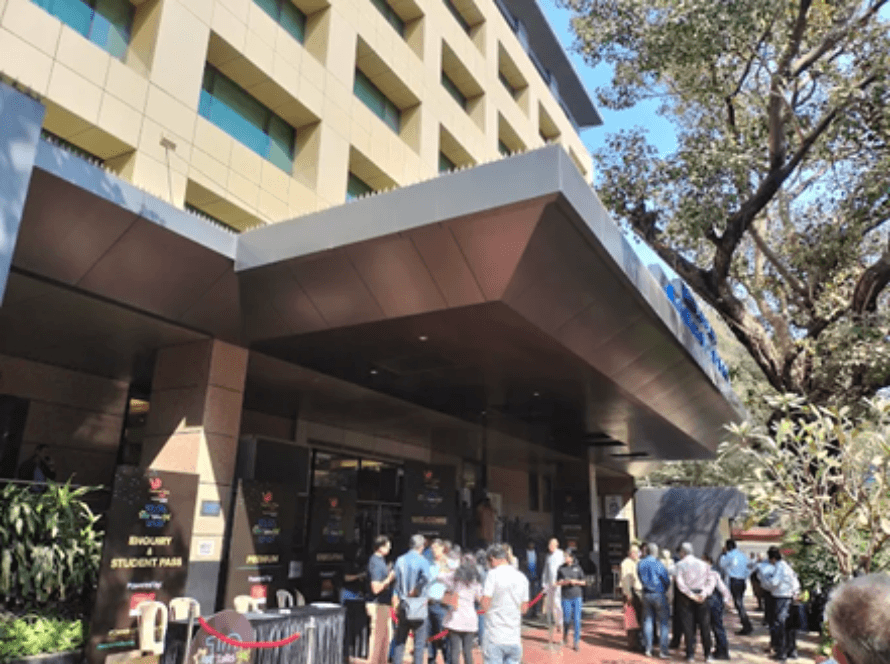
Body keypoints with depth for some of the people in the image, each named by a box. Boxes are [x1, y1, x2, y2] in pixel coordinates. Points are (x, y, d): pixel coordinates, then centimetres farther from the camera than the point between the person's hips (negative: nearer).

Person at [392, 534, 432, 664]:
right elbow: (427, 577, -29)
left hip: (402, 604, 5)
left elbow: (396, 585, 7)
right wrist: (416, 591, -15)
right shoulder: (422, 560, -9)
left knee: (400, 641, 14)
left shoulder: (400, 560, 6)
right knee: (419, 642, 5)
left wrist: (396, 606, 12)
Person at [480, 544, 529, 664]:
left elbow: (485, 604, -13)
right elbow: (524, 608, 13)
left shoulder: (493, 574, -10)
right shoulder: (521, 577, 7)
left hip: (495, 637, -5)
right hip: (514, 638, 5)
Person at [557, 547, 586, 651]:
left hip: (577, 596, 0)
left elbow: (584, 582, 5)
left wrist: (576, 581, -13)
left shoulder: (577, 568, 1)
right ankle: (565, 634, 36)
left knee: (577, 619, -3)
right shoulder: (561, 568, 2)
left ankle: (577, 641, 8)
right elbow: (558, 582, 6)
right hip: (566, 597, 1)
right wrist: (564, 582, -14)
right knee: (567, 618, 5)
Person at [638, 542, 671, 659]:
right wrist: (664, 590, 11)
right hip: (659, 595, -5)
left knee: (648, 621, 12)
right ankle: (663, 651, 2)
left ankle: (648, 649, 15)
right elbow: (667, 581, -6)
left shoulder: (640, 564, 3)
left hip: (646, 595, 5)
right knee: (664, 623, 4)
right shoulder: (658, 564, -13)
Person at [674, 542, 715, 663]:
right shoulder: (703, 564, 8)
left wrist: (691, 594, -12)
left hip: (686, 598, -2)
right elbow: (711, 580, -3)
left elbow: (680, 583, -14)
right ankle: (707, 654, 14)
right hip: (701, 596, 2)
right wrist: (705, 592, -11)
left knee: (688, 626, 5)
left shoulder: (680, 564, -2)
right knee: (704, 626, 10)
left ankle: (690, 654, 7)